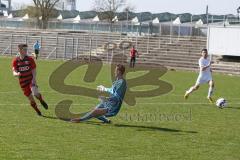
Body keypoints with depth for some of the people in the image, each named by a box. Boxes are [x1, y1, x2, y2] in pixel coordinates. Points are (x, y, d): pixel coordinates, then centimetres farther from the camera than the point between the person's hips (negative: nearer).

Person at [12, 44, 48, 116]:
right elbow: (14, 72, -7)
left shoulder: (30, 59, -3)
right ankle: (37, 111, 25)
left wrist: (34, 79, -16)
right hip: (23, 82, 1)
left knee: (35, 93, -25)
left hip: (31, 80, -1)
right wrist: (17, 74, -32)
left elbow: (34, 70, 0)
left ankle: (42, 101, 8)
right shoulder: (15, 61, -4)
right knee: (30, 98, 3)